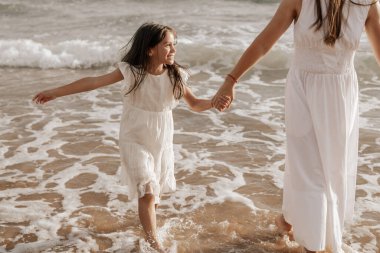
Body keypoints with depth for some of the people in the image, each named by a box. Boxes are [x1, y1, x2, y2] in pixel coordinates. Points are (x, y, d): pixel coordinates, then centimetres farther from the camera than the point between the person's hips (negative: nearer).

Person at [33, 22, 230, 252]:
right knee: (147, 192, -11)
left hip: (162, 142, 4)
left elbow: (195, 104, -2)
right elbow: (94, 82, -13)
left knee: (156, 191, 18)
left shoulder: (175, 75, -9)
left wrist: (215, 102, -24)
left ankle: (148, 224, 46)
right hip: (135, 142, -3)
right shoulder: (131, 71, -17)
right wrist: (56, 92, -10)